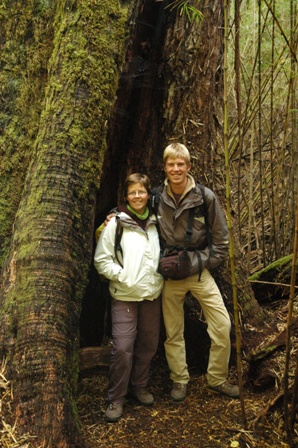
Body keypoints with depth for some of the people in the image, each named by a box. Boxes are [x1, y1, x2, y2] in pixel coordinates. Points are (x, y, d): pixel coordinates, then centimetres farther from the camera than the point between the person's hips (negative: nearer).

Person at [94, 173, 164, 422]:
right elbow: (102, 260, -5)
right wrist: (123, 276, -13)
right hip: (125, 296, -4)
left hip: (153, 294, 4)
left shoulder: (156, 223, 6)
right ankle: (116, 399, 10)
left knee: (148, 345, 13)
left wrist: (160, 274, 4)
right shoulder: (116, 224, -6)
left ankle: (140, 386, 33)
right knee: (122, 348, -7)